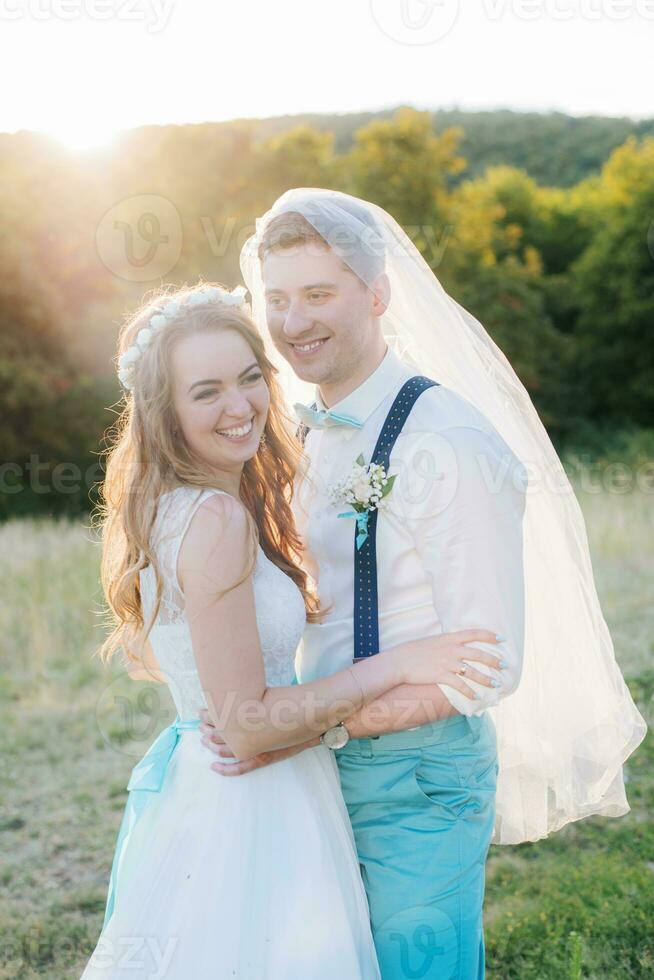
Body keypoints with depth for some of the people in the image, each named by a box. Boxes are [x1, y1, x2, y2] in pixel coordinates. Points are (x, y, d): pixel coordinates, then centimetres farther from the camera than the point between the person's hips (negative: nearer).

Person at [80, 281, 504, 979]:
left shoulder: (163, 506, 2)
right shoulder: (218, 517, -26)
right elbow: (245, 726, -25)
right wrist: (398, 664, -21)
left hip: (191, 785, 10)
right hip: (245, 818, -9)